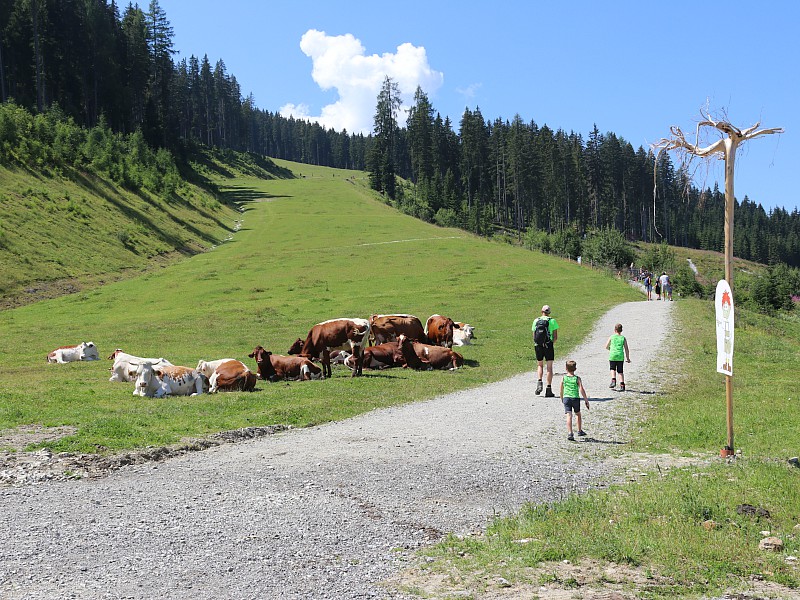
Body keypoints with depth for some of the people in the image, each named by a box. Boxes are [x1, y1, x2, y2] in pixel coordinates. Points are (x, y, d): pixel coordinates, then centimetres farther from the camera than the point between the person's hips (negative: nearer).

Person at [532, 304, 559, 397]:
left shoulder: (536, 321, 5)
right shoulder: (552, 321, -2)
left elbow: (534, 336, 7)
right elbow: (555, 337, -4)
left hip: (538, 346, 2)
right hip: (548, 346, -2)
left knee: (540, 365, 20)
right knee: (549, 367, 4)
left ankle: (539, 382, -2)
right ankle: (549, 389, 1)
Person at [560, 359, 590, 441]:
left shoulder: (563, 378, 3)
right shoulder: (577, 379, -3)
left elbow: (561, 390, 11)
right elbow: (581, 390, -8)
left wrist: (562, 399, 26)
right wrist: (586, 400, -2)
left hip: (566, 398, 0)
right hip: (575, 398, 0)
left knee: (569, 416, -7)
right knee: (578, 415, 22)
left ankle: (570, 433, -20)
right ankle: (580, 431, 35)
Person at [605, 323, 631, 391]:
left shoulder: (611, 337, 3)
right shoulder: (623, 338, 5)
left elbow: (606, 347, 9)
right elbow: (626, 349, 4)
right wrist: (628, 358, 12)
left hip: (612, 355, -1)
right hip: (620, 357, 1)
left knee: (613, 369, 18)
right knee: (620, 372, 8)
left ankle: (613, 381, -3)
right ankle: (622, 386, 1)